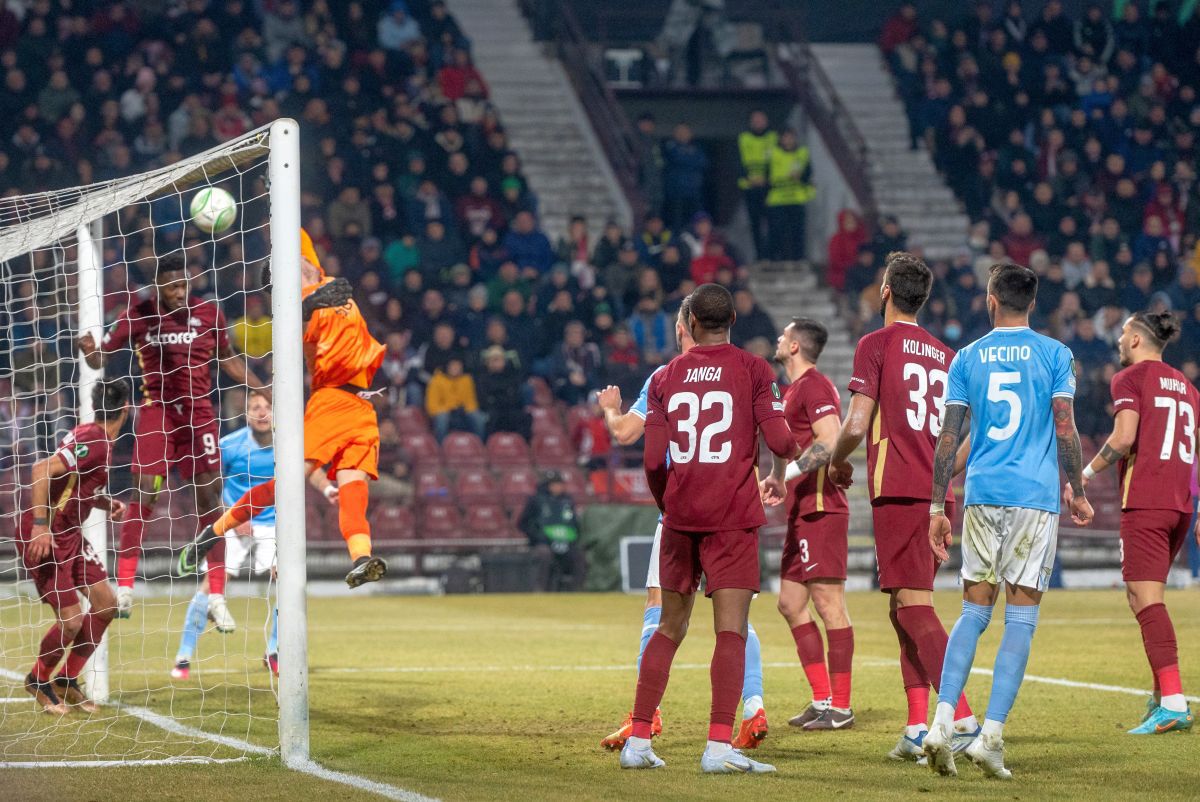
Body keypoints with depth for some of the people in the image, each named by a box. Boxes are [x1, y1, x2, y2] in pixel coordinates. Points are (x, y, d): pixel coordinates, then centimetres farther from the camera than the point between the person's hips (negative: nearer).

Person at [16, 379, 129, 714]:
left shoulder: (94, 438, 10)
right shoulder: (93, 441, -20)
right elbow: (42, 471, -28)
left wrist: (107, 503, 4)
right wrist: (40, 525, -29)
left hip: (70, 533, 10)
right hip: (46, 535, -10)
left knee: (105, 604, 8)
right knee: (71, 619, -8)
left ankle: (66, 680, 21)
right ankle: (38, 680, 17)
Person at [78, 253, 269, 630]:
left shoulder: (208, 312, 1)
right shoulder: (138, 315, -3)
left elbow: (228, 359, 15)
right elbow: (100, 357, -2)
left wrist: (261, 387, 9)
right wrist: (90, 351, -25)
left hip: (199, 412, 2)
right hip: (155, 412, -2)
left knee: (210, 498, -2)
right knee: (143, 495, -11)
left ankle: (216, 597, 4)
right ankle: (124, 589, -5)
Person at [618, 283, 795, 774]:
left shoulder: (666, 378, 7)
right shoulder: (753, 370, -1)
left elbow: (653, 461, 2)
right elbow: (780, 443, -8)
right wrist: (796, 452, 15)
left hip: (680, 518, 3)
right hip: (733, 518, -3)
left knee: (669, 629, 14)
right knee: (731, 631, -7)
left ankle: (638, 741, 13)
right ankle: (719, 746, -19)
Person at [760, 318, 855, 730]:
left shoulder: (814, 386, -11)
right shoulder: (794, 389, 20)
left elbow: (831, 442, -22)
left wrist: (789, 473, -25)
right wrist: (775, 478, 12)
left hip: (821, 508, -11)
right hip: (803, 511, 11)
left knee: (829, 603, -7)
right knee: (791, 603, 11)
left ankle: (840, 707, -5)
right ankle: (822, 699, 15)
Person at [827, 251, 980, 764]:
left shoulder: (877, 345, -3)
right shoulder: (945, 355, 16)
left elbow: (856, 424, -9)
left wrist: (837, 463, 9)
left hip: (897, 491, -7)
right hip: (937, 492, 7)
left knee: (915, 607, -11)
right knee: (904, 608, 13)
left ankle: (964, 720, -22)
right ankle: (917, 727, 9)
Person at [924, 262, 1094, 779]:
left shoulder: (967, 358, 7)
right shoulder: (1054, 355, 1)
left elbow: (948, 439, 4)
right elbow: (1065, 430, -4)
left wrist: (937, 508, 8)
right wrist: (1078, 493, 8)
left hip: (982, 496, 2)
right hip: (1035, 497, -2)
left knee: (974, 612, 10)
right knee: (1021, 616, 0)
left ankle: (942, 720, -6)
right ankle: (991, 736, -7)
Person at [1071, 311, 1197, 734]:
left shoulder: (1129, 379, -2)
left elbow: (1124, 437, -16)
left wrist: (1085, 475, -5)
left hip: (1144, 501, -8)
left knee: (1147, 599, -12)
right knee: (1141, 597, 19)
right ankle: (1163, 693, 17)